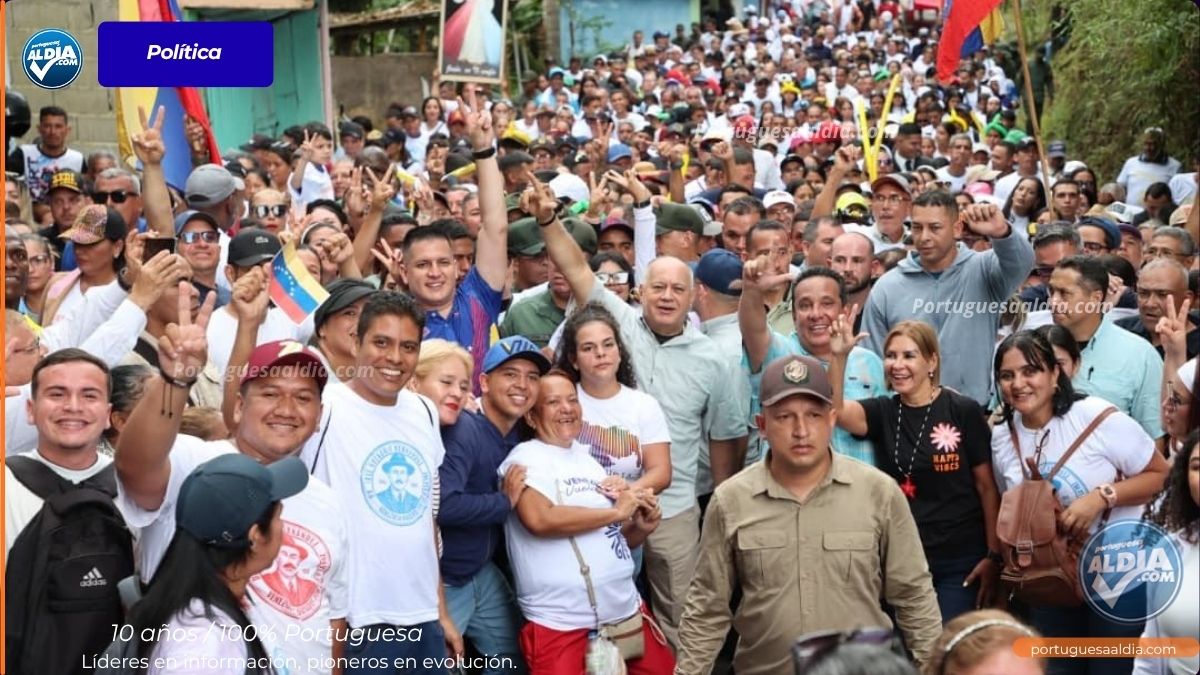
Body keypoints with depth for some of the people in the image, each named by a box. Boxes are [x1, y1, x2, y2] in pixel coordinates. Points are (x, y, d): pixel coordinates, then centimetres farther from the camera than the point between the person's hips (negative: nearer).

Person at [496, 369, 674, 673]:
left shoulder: (589, 458, 15)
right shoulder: (526, 457, -6)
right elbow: (539, 518, -24)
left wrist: (641, 527, 1)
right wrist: (616, 511, -15)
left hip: (626, 610, 7)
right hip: (562, 624, -7)